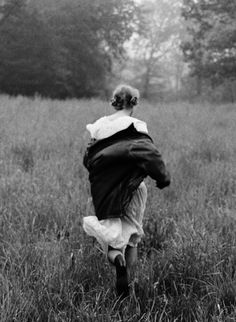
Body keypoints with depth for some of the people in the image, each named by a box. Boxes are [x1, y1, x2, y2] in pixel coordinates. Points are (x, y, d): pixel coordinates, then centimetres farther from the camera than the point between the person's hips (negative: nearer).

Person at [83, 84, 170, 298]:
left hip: (102, 193, 4)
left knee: (113, 240, 17)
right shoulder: (135, 128, -12)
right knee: (132, 239, 15)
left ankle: (116, 257, -19)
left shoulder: (99, 127, 4)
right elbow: (149, 154, -23)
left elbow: (88, 160, 12)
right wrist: (163, 178, -7)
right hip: (131, 191, -4)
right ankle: (125, 284, 5)